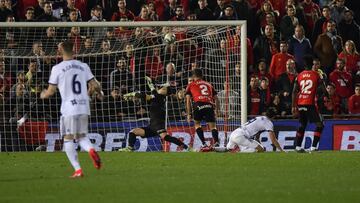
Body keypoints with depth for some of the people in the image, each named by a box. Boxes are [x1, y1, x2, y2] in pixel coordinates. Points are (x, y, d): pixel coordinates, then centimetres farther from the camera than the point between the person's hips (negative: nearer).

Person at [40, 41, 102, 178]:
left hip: (69, 108, -4)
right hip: (84, 108, 4)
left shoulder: (57, 68, -4)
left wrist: (43, 95, 22)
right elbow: (95, 85, 6)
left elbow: (50, 92, -1)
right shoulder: (83, 66, 8)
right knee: (82, 136, 18)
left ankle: (78, 170, -4)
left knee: (68, 139, 5)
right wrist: (99, 92, 30)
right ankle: (91, 150, -16)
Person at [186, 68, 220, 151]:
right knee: (213, 126, 6)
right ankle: (216, 142, -20)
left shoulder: (191, 85, 22)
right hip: (210, 105, 2)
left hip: (199, 105, -2)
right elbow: (216, 99, 24)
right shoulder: (209, 85, 31)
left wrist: (188, 114, 15)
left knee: (197, 123, 19)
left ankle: (204, 144, 5)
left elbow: (188, 100, 14)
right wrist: (217, 111, 26)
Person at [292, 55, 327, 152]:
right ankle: (313, 147, -9)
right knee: (320, 125, 3)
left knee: (302, 125, 20)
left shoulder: (299, 76, 7)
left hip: (300, 104, 5)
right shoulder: (316, 75, -2)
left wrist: (294, 106, 6)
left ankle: (298, 146, 14)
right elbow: (324, 90, -2)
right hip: (310, 104, -5)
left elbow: (294, 92, 4)